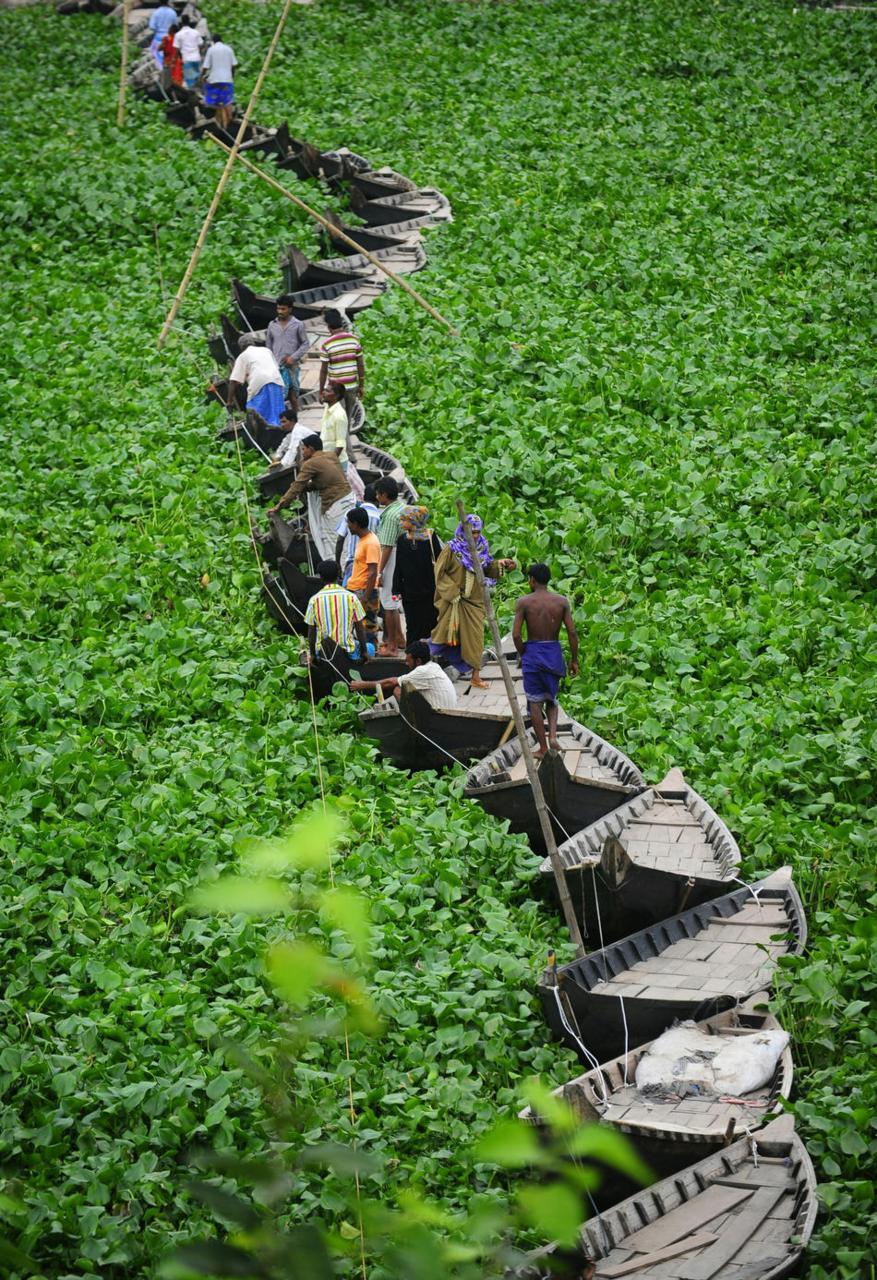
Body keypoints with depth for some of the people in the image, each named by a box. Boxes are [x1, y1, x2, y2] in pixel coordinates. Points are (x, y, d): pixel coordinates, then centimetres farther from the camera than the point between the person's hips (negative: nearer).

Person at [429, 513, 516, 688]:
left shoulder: (481, 548, 5)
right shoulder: (451, 549, -9)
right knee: (448, 634, 4)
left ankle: (476, 675, 4)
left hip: (474, 601, 4)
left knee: (475, 637, 0)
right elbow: (439, 572, -9)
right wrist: (452, 592, -15)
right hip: (453, 601, -4)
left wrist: (502, 565, -8)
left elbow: (487, 569, 11)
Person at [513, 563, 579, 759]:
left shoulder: (524, 602, -7)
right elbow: (572, 632, -4)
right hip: (554, 652, 3)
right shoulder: (561, 601, -1)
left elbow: (516, 634, -11)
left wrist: (523, 655, 5)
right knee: (551, 698, 20)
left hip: (532, 652, -3)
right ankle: (553, 735, -3)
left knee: (535, 702, 7)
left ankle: (543, 748, 9)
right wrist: (574, 660, 5)